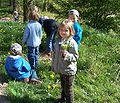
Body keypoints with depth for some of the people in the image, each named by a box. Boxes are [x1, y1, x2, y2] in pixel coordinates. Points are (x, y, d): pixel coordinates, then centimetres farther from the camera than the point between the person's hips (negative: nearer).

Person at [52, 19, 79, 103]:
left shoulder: (72, 43, -20)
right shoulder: (58, 40, 4)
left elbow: (75, 57, -18)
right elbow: (55, 53, 14)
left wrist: (66, 55, -36)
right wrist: (54, 66, 16)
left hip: (68, 70, -7)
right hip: (60, 69, 7)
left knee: (68, 88, 5)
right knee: (63, 86, 27)